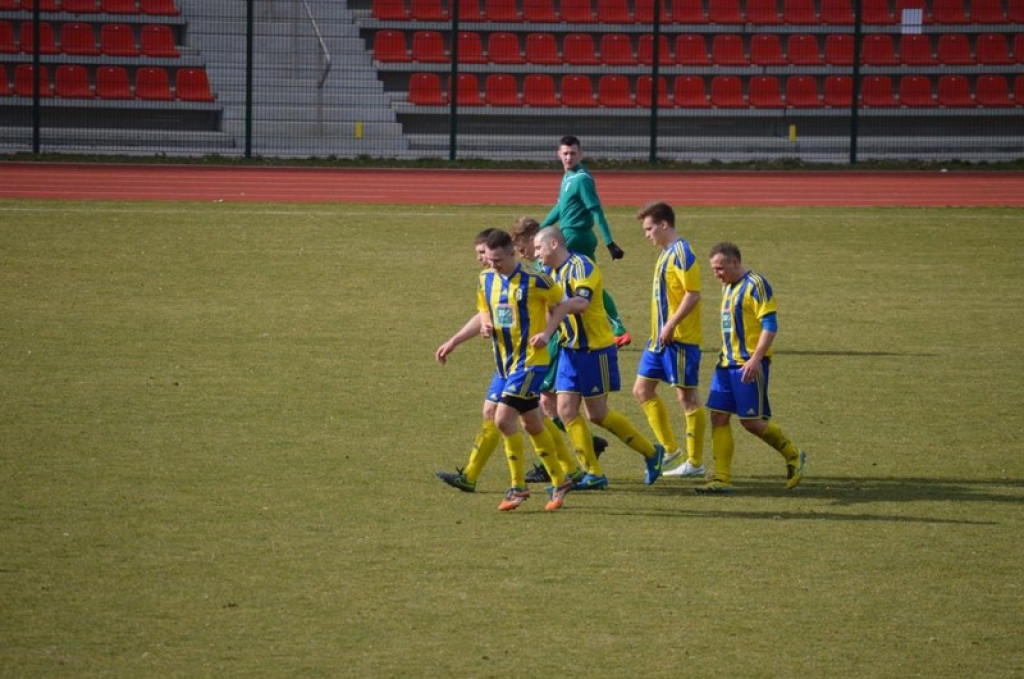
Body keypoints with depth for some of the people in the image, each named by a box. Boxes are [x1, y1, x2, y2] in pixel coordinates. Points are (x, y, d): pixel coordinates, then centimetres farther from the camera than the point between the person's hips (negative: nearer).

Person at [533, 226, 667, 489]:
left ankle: (651, 452, 16)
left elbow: (581, 303, -33)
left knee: (598, 414, -2)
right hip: (570, 349, 8)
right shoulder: (550, 272, 10)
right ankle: (594, 474, 5)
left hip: (595, 349, -8)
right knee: (566, 410, 0)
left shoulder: (581, 267, -17)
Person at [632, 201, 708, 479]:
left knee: (687, 396, -3)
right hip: (660, 339, 10)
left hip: (680, 339, -10)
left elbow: (693, 294, -22)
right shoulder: (667, 253, 14)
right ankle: (669, 448, 19)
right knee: (642, 389, 12)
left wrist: (671, 325, -23)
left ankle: (695, 463, 3)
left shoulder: (681, 253, -16)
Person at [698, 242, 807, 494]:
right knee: (718, 416, 0)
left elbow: (770, 325, -16)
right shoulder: (728, 288, 16)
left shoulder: (755, 285, -11)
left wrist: (755, 359, -24)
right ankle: (722, 479, 0)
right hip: (727, 364, 9)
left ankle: (793, 457, 15)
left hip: (750, 365, -9)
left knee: (751, 421, -6)